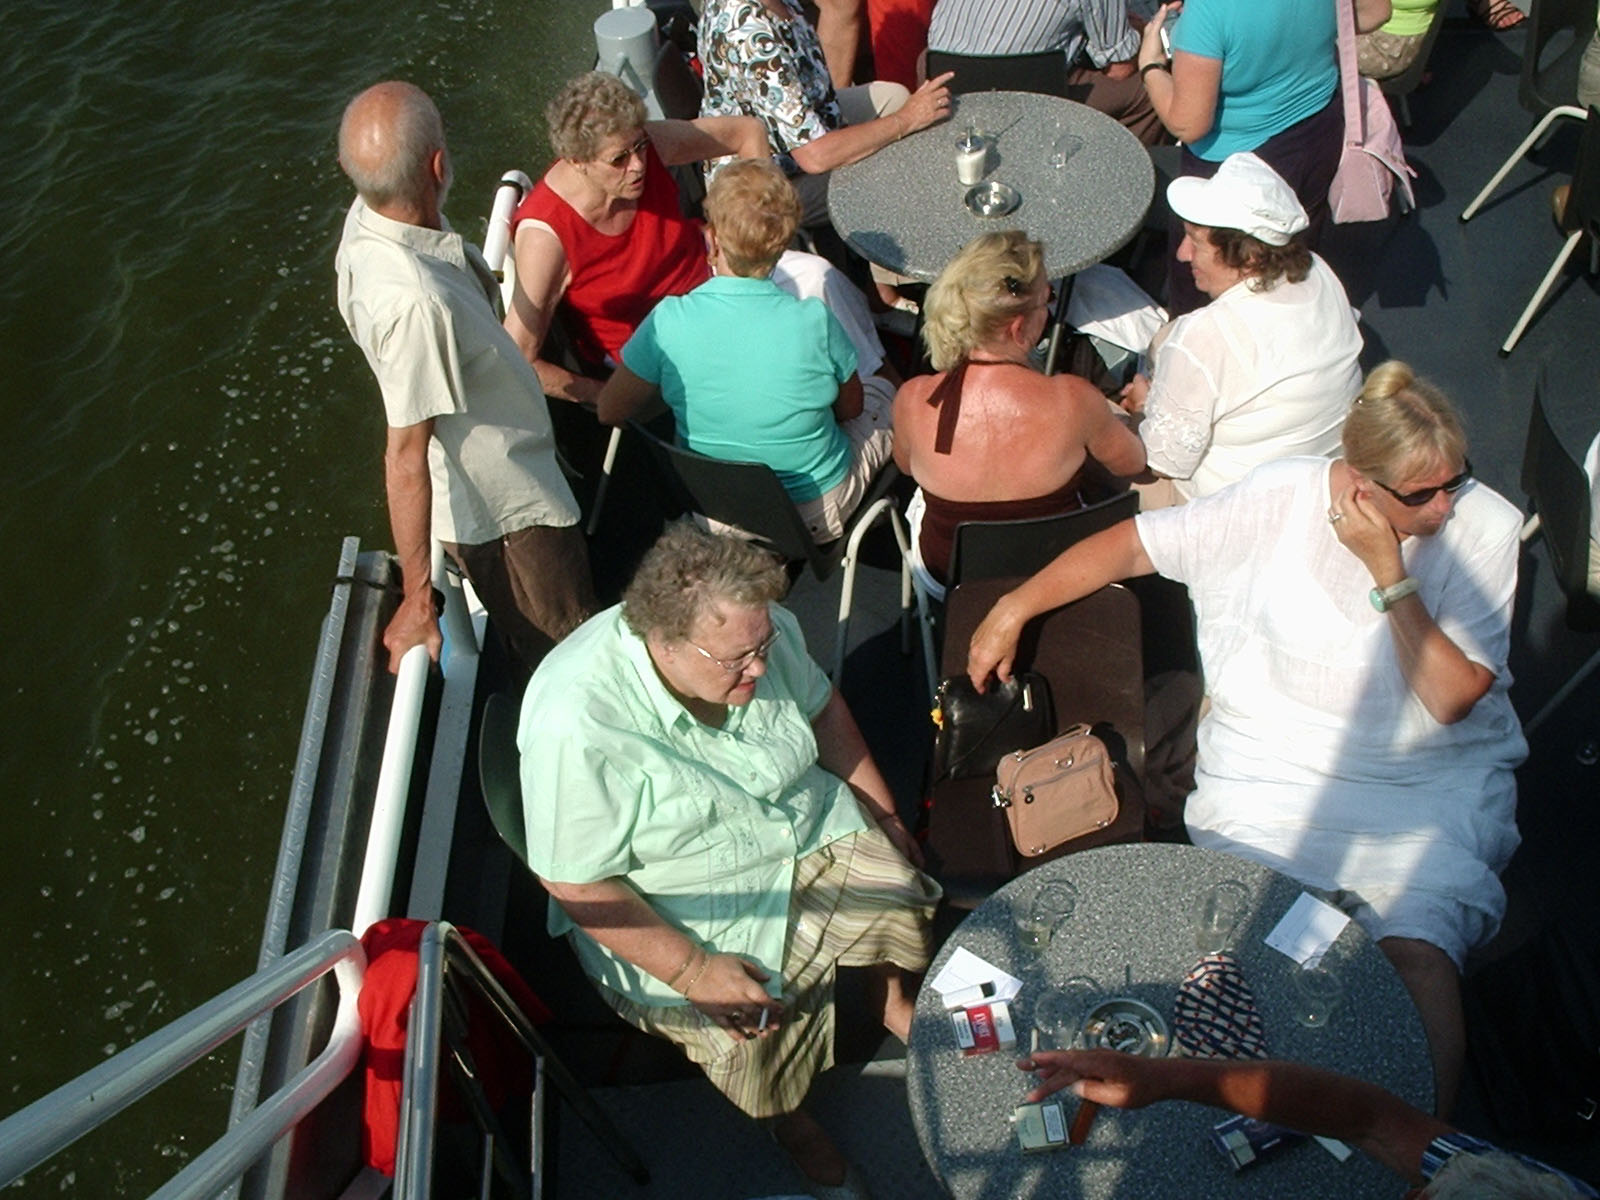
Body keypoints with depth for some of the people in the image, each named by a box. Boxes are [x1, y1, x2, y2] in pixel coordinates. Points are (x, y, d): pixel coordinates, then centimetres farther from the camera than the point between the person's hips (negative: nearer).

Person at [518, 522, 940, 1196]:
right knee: (754, 1042, -19)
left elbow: (822, 708, 5)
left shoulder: (763, 630, -15)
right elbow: (576, 883, -23)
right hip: (679, 911, -4)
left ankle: (895, 1002, 27)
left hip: (814, 832, 5)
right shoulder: (576, 728, -33)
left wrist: (884, 815, 10)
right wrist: (692, 970, -25)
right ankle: (785, 1117, 19)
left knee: (903, 897, -9)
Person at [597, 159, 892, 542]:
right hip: (816, 516, -2)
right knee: (884, 399, 26)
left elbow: (609, 410, -8)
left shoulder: (669, 321, -23)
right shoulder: (815, 321, -25)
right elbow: (851, 408, -6)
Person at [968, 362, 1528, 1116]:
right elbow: (1129, 544, 0)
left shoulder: (1485, 526, -5)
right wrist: (1011, 610, 1)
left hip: (1434, 779, 1)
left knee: (1416, 953, -25)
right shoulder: (1281, 497, -6)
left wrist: (1389, 573, -19)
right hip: (1273, 765, 0)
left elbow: (1453, 699, -10)